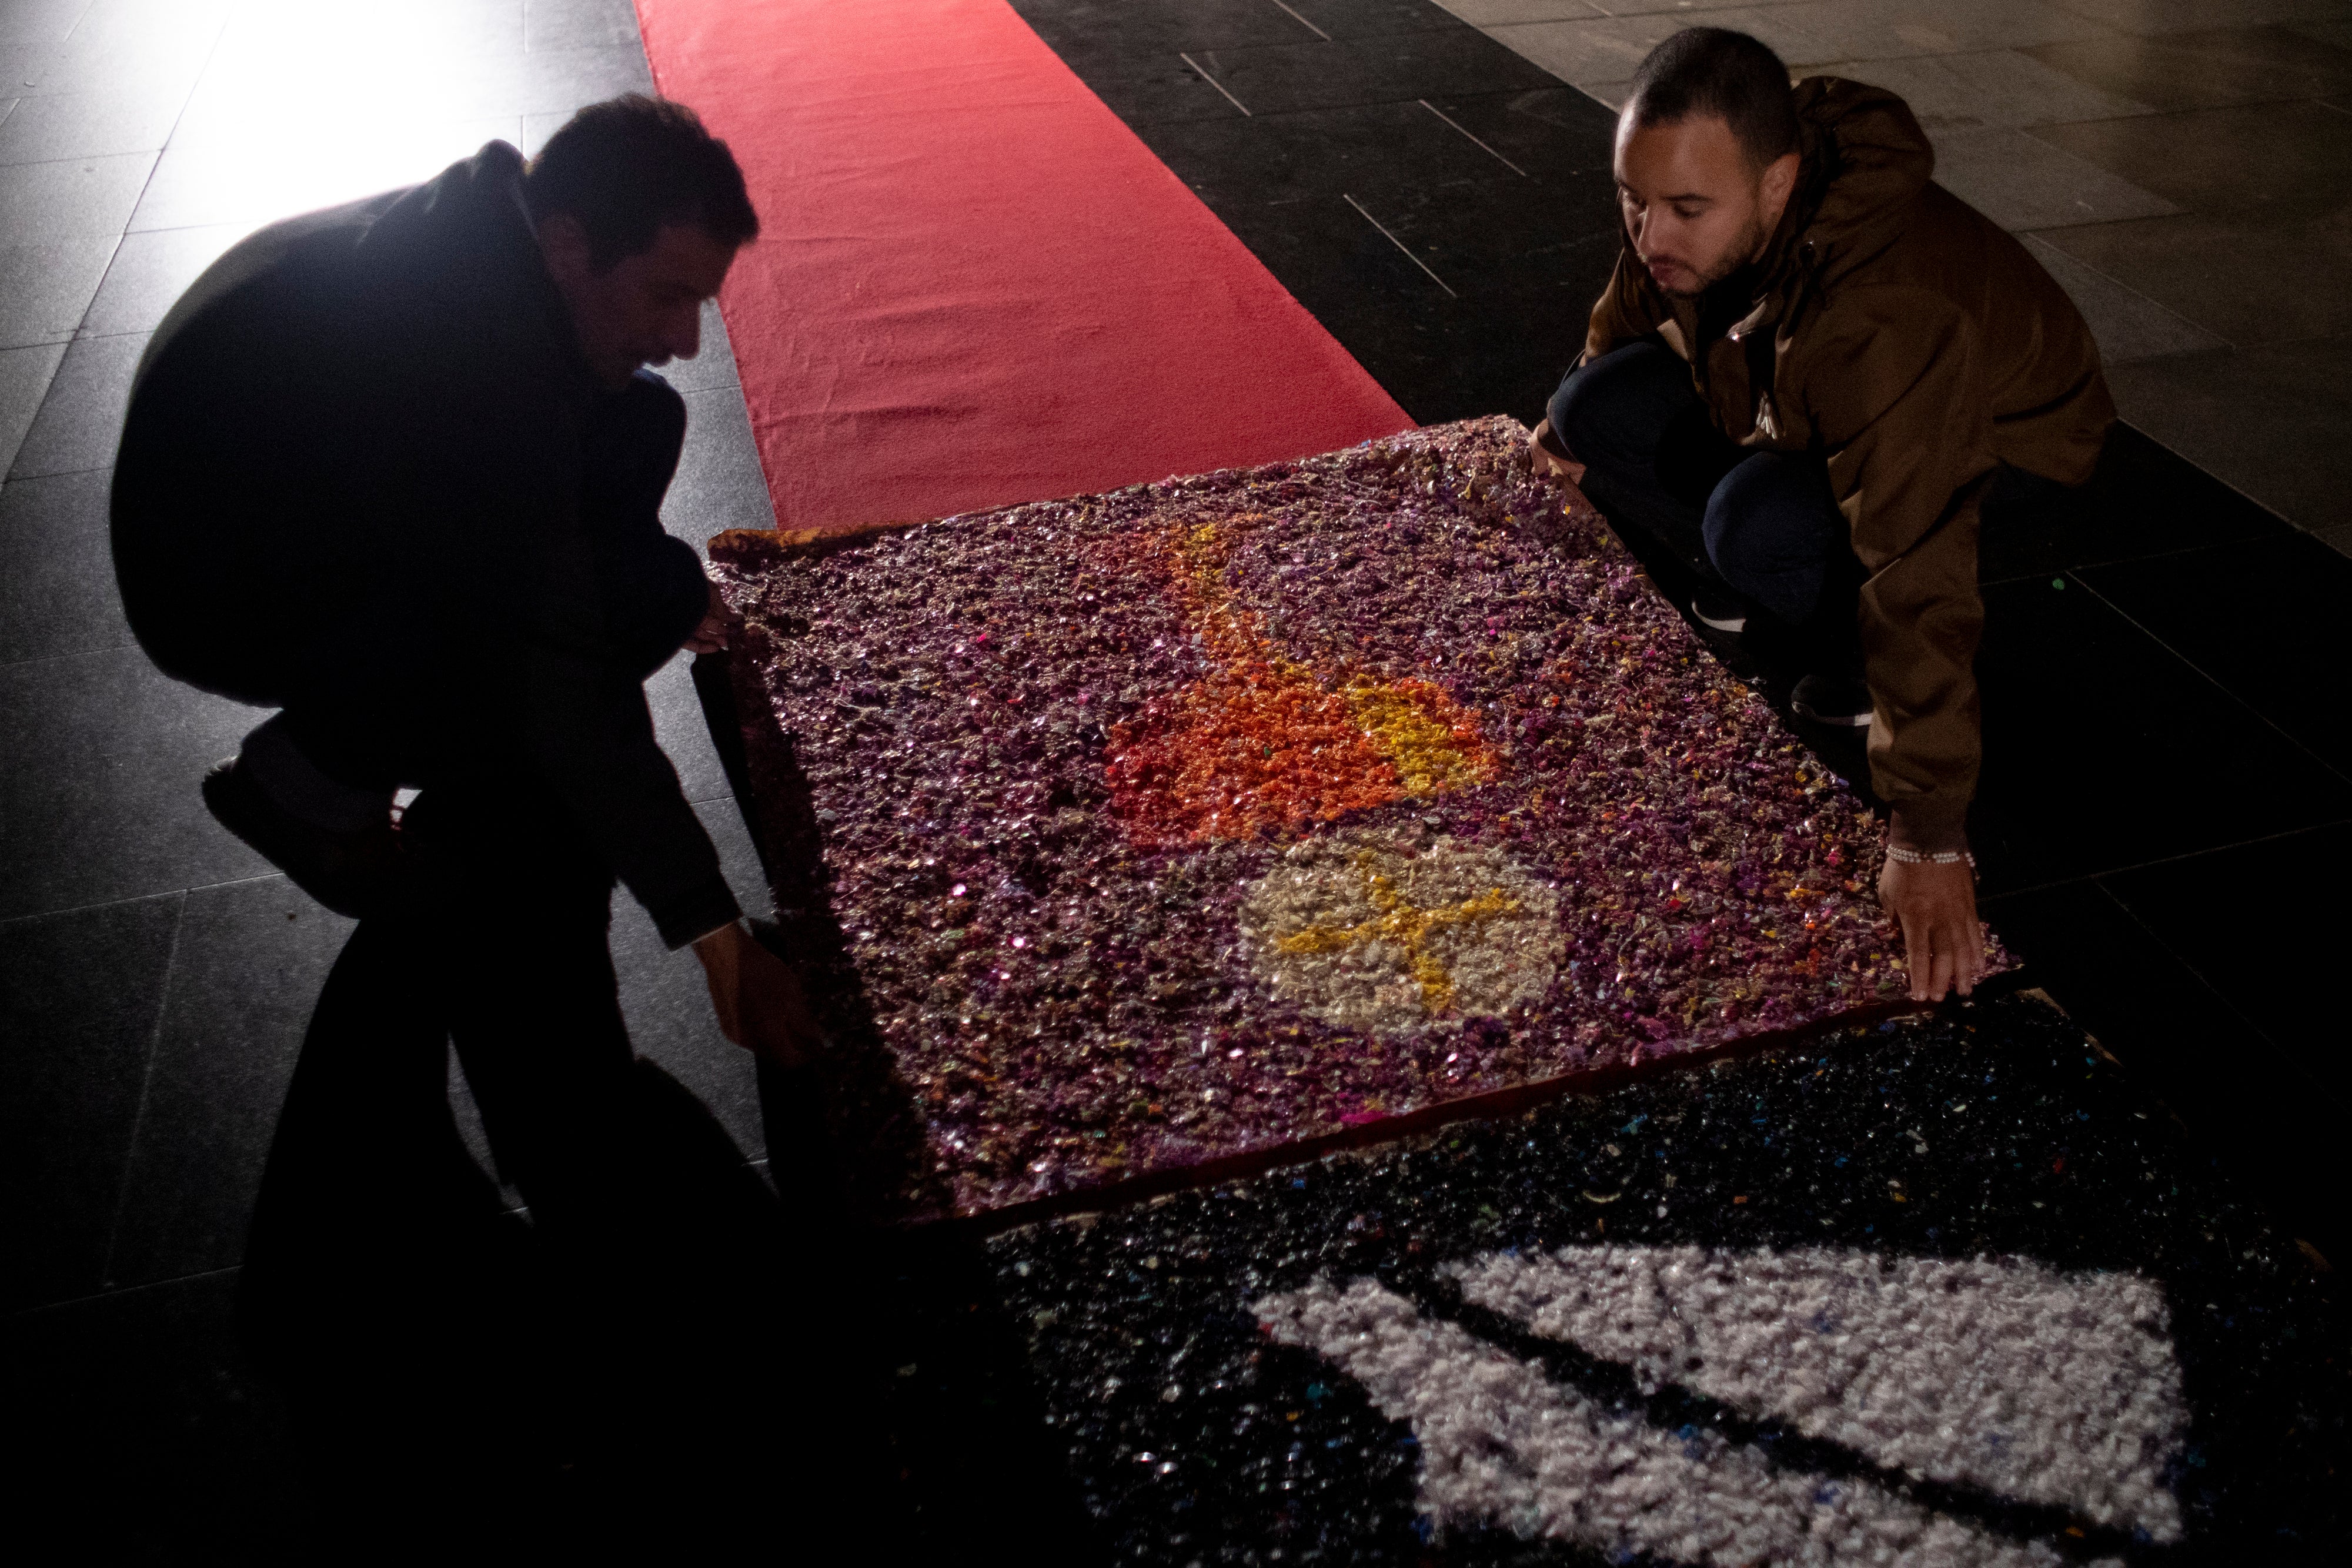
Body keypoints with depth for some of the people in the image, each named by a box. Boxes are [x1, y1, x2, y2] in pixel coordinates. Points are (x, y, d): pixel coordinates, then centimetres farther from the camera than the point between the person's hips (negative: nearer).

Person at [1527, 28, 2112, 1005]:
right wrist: (1570, 428, 23)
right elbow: (1631, 314, 4)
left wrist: (1927, 836, -44)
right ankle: (1751, 590, 8)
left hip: (1997, 436, -6)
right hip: (1805, 404, 7)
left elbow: (1917, 573, -45)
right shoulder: (1691, 201, -22)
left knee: (1762, 522, -35)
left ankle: (1865, 666, -4)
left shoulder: (1886, 318, -43)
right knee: (1601, 411, -13)